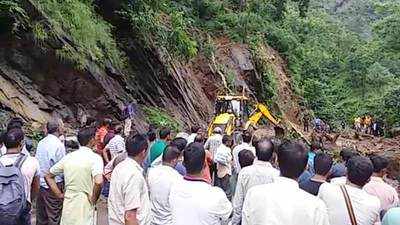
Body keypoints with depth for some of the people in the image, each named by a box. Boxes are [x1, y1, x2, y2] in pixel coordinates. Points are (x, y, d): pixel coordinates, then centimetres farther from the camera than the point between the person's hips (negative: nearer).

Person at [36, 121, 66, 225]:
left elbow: (37, 160, 8)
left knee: (41, 214, 18)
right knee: (54, 216, 5)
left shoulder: (41, 143, 1)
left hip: (40, 182, 7)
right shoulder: (58, 144, -18)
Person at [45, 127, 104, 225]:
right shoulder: (95, 158, -14)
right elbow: (98, 182, -30)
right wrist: (94, 199, -14)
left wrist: (59, 194, 11)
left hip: (68, 206, 5)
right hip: (85, 207, -5)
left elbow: (48, 176, 12)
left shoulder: (68, 157, 3)